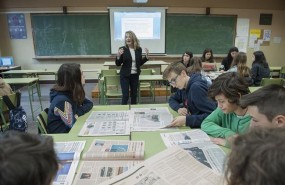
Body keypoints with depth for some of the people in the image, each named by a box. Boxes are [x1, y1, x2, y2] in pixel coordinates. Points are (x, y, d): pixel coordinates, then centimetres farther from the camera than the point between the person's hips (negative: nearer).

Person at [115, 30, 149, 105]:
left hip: (135, 75, 4)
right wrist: (118, 56, -25)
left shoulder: (139, 49, 2)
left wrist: (146, 56, -3)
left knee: (134, 94, 14)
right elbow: (118, 64, -7)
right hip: (125, 75, -4)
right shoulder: (122, 49, -8)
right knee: (125, 95, -3)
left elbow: (140, 63, 10)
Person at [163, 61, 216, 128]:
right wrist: (178, 108, -4)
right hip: (192, 126, 7)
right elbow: (172, 99, 17)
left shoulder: (197, 87, -22)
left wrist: (186, 119, -33)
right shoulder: (183, 86, 3)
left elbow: (213, 115, -26)